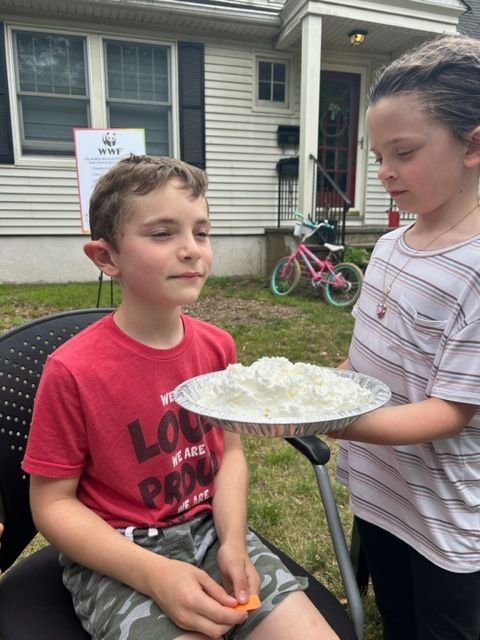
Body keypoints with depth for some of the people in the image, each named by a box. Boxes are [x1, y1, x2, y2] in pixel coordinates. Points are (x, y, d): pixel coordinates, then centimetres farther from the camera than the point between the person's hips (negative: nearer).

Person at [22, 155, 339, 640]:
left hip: (210, 528, 4)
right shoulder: (72, 371, -20)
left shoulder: (218, 346, -5)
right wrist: (154, 574, -20)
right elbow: (53, 503, -11)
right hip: (116, 556, -3)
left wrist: (232, 540, -10)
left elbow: (229, 450, 4)